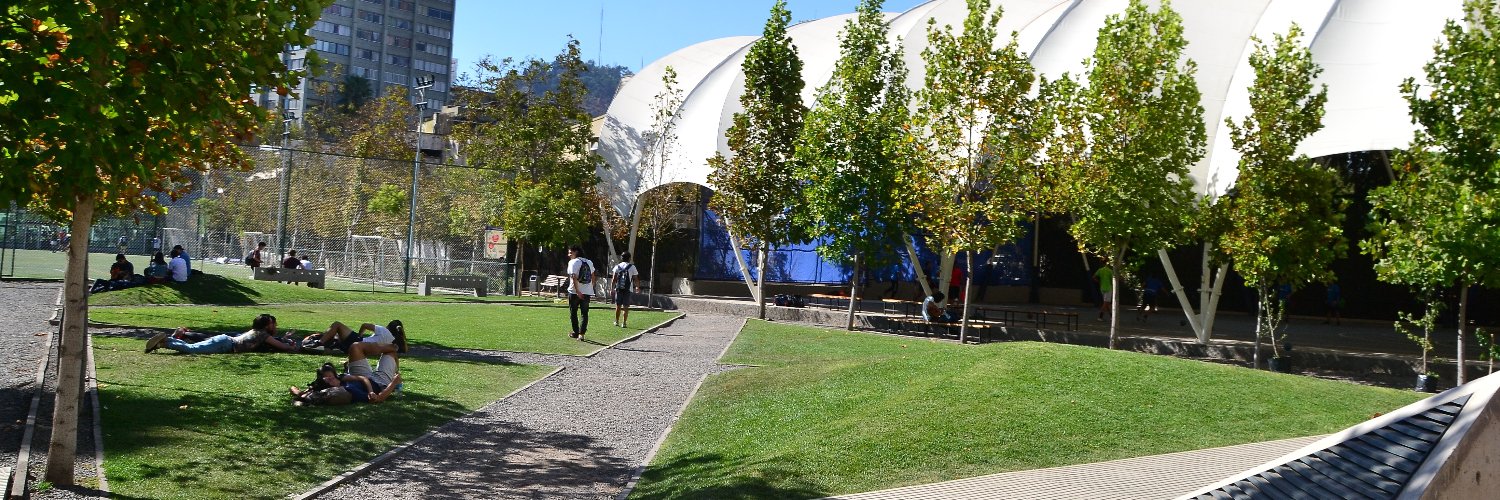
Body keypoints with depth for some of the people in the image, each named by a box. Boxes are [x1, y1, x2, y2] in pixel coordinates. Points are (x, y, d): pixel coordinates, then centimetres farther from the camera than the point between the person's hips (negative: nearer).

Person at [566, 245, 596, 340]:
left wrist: (577, 291, -21)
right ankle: (581, 333, -7)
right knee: (585, 314, 6)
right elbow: (593, 276, 13)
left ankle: (576, 333, 17)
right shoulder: (589, 262, 11)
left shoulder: (573, 262, -7)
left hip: (575, 292, -4)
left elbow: (574, 277, -17)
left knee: (573, 313, 12)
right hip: (587, 292, 4)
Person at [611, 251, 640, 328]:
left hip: (618, 289, 2)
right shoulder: (632, 267, -1)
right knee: (626, 307, 2)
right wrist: (637, 287, 16)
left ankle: (617, 322, 19)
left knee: (618, 306, 12)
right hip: (627, 289, -2)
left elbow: (614, 279, 1)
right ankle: (624, 323, 0)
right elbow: (635, 279, 2)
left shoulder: (617, 266, 5)